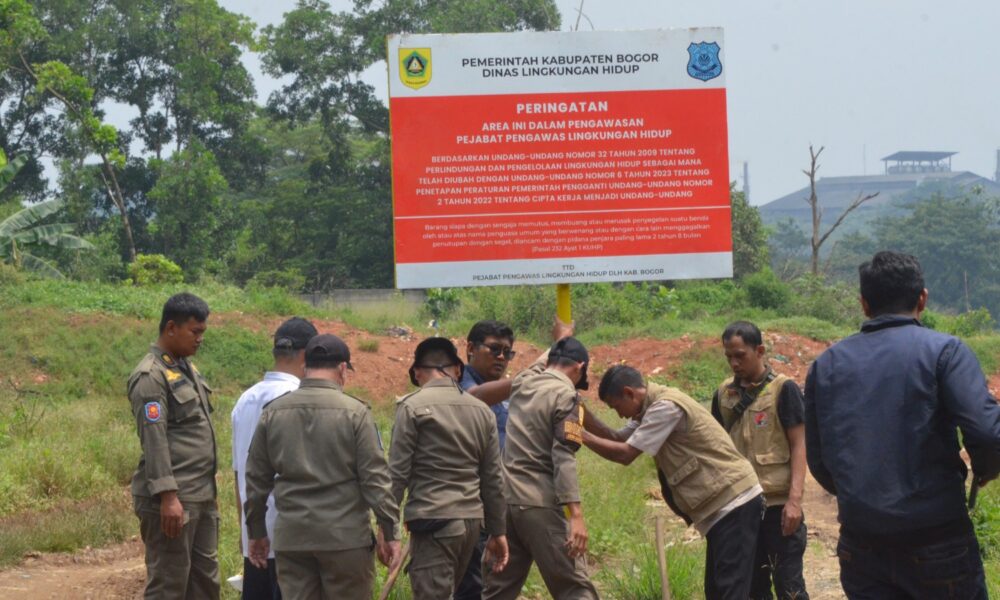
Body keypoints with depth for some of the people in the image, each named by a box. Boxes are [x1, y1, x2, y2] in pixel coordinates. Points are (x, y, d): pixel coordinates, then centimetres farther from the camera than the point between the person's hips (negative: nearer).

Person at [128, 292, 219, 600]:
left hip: (202, 496, 9)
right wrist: (168, 496, -24)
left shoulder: (187, 368, 16)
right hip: (173, 498, -9)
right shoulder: (150, 376, -12)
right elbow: (154, 440, -19)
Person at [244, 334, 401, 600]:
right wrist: (390, 533, -2)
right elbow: (375, 479, -8)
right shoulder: (354, 412, -6)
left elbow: (256, 478, 10)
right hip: (345, 536, -3)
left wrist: (256, 532, 19)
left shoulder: (272, 412, 6)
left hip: (291, 537, 4)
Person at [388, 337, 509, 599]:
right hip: (472, 519, 6)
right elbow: (493, 479, 13)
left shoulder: (412, 407, -5)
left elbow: (398, 472, -8)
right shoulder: (481, 411, 11)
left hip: (433, 520, -6)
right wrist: (498, 531, 19)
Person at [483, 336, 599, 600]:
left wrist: (559, 342, 58)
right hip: (540, 504, -7)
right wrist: (576, 514, -22)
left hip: (506, 500, 7)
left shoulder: (522, 382, 14)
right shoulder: (566, 395, -7)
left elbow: (541, 365, 40)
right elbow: (564, 458, -17)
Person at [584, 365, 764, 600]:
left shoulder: (666, 406, -18)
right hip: (721, 506, 10)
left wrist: (581, 436, -10)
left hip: (735, 503, -10)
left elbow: (624, 453, -18)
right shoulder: (653, 408, 13)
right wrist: (583, 413, 4)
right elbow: (617, 439, 15)